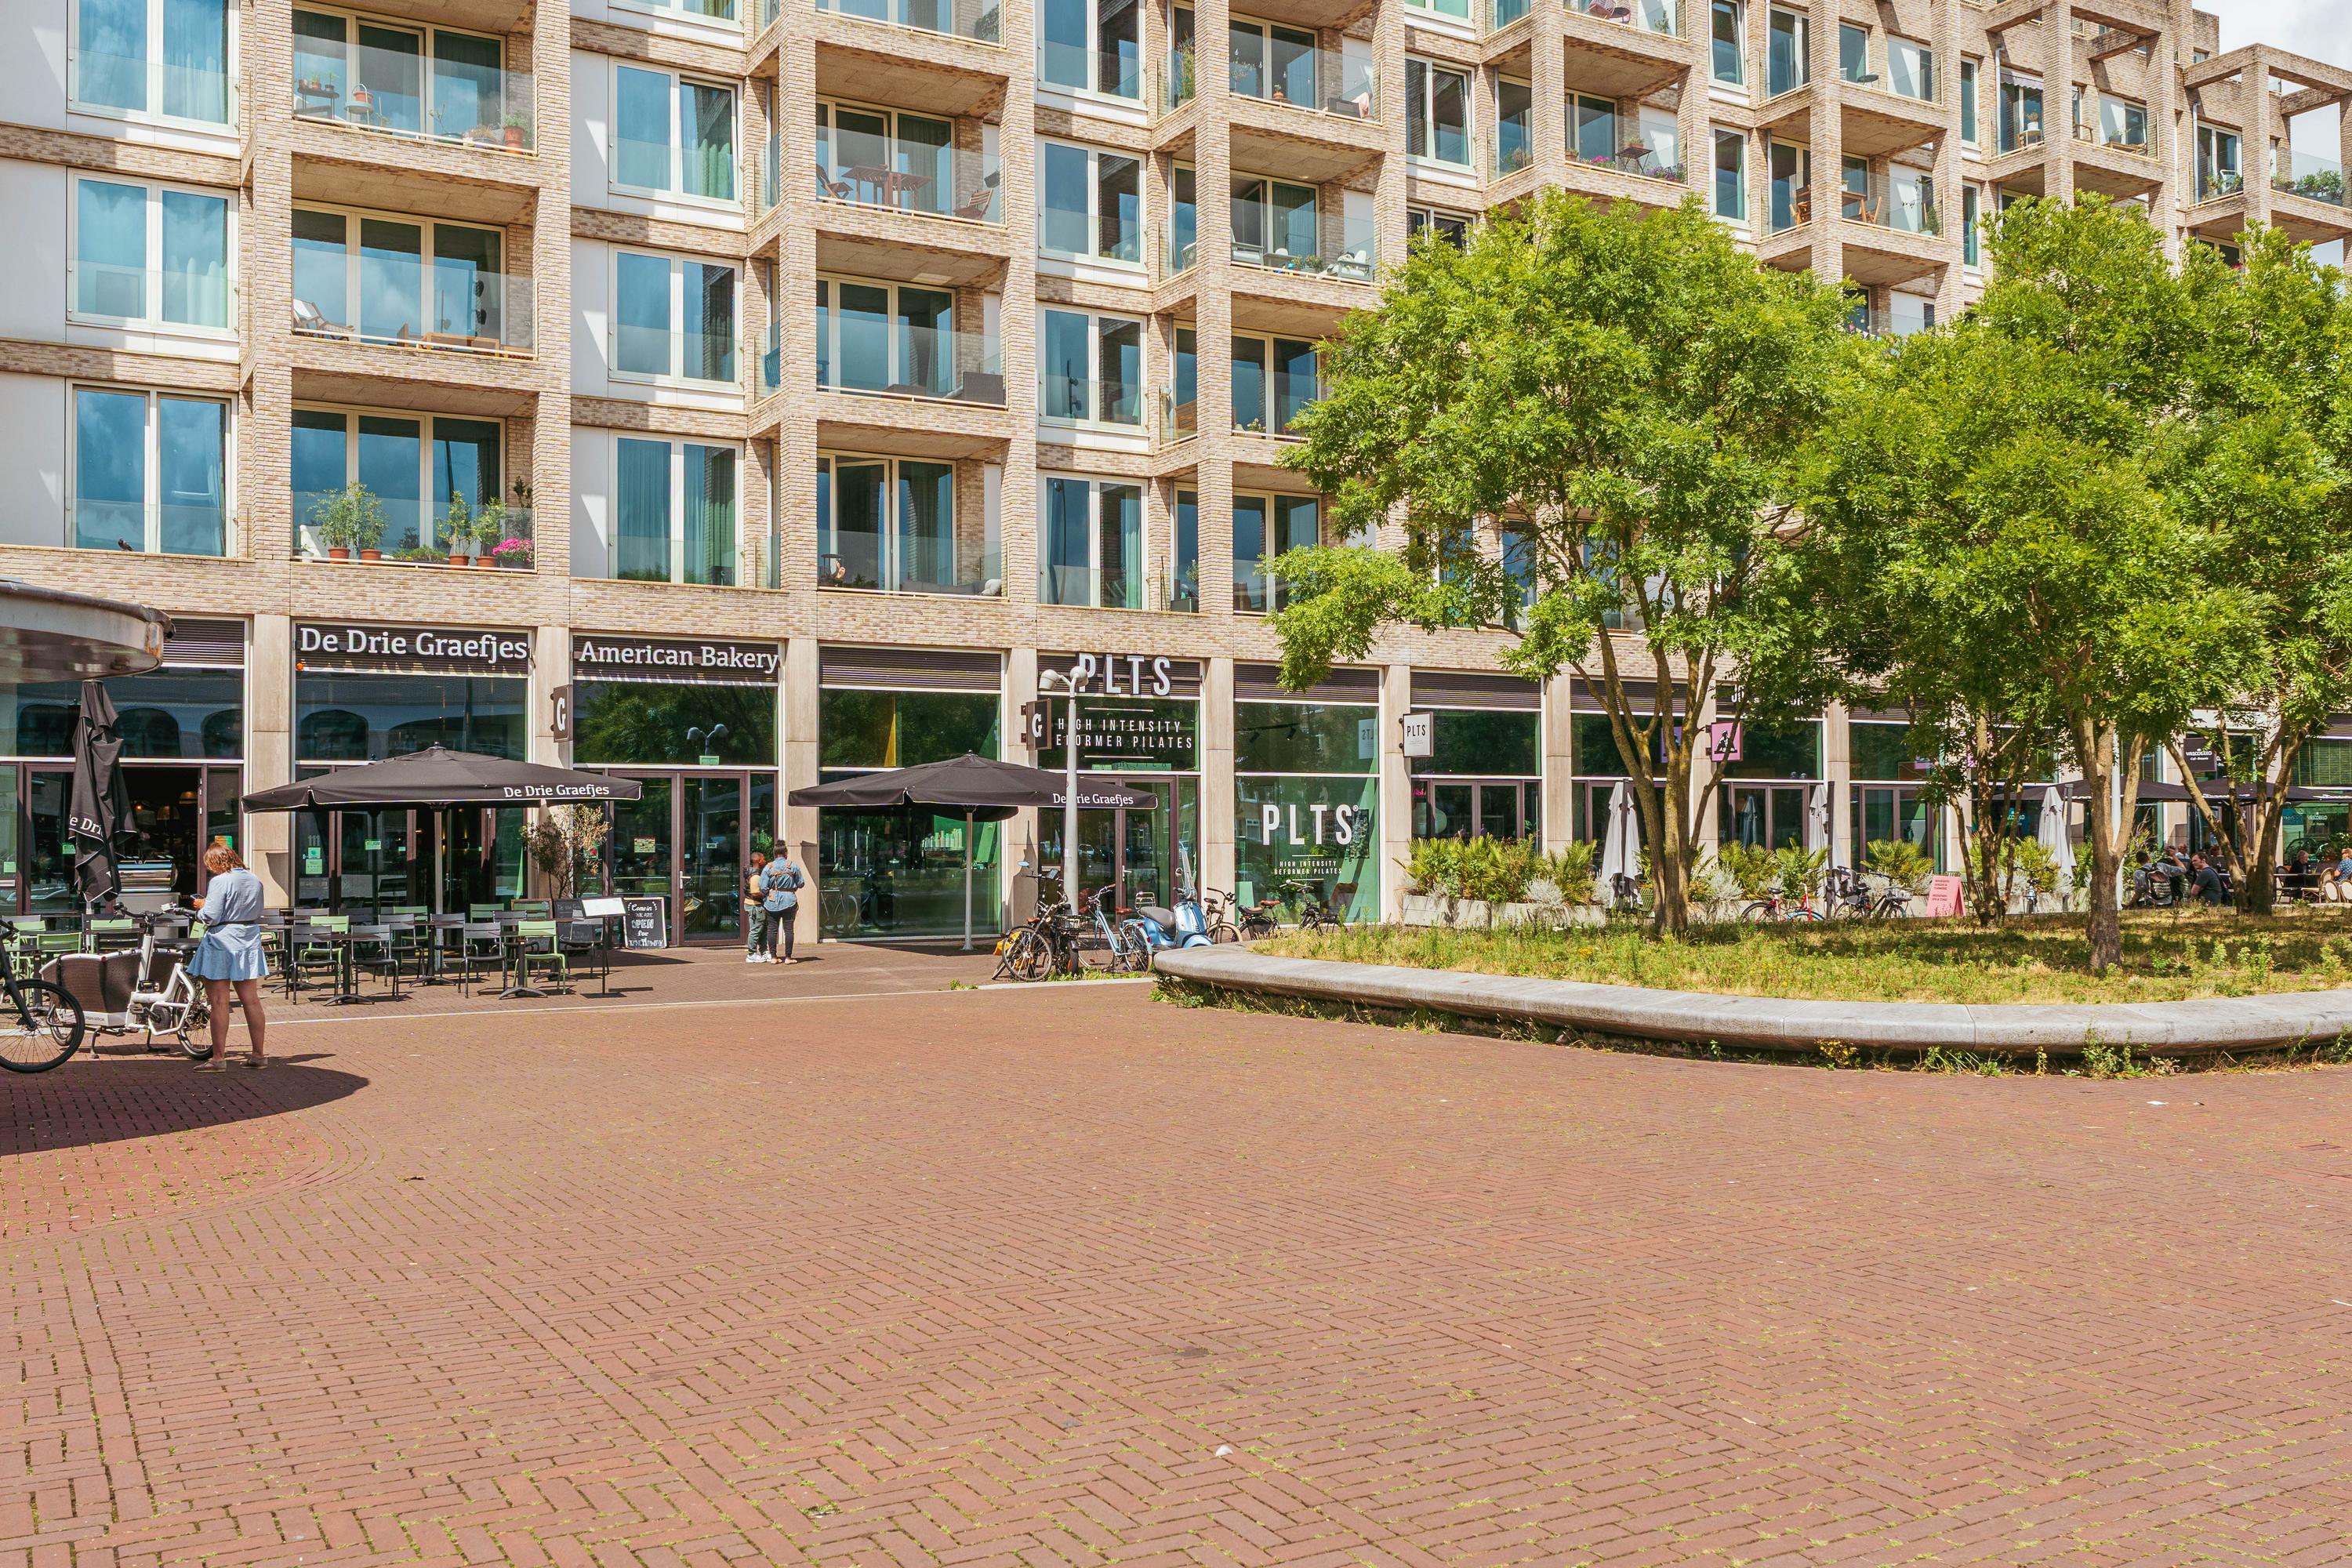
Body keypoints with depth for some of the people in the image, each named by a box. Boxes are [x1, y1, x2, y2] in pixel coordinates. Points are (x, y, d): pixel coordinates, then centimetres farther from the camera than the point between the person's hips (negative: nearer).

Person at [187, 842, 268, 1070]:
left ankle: (218, 1057, 1)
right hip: (249, 941, 7)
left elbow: (211, 917, -16)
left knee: (219, 1002, -1)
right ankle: (258, 1055, 12)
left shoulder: (219, 882, -14)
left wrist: (201, 906, 2)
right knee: (251, 1000, 9)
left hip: (222, 940, -7)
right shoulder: (255, 880, 9)